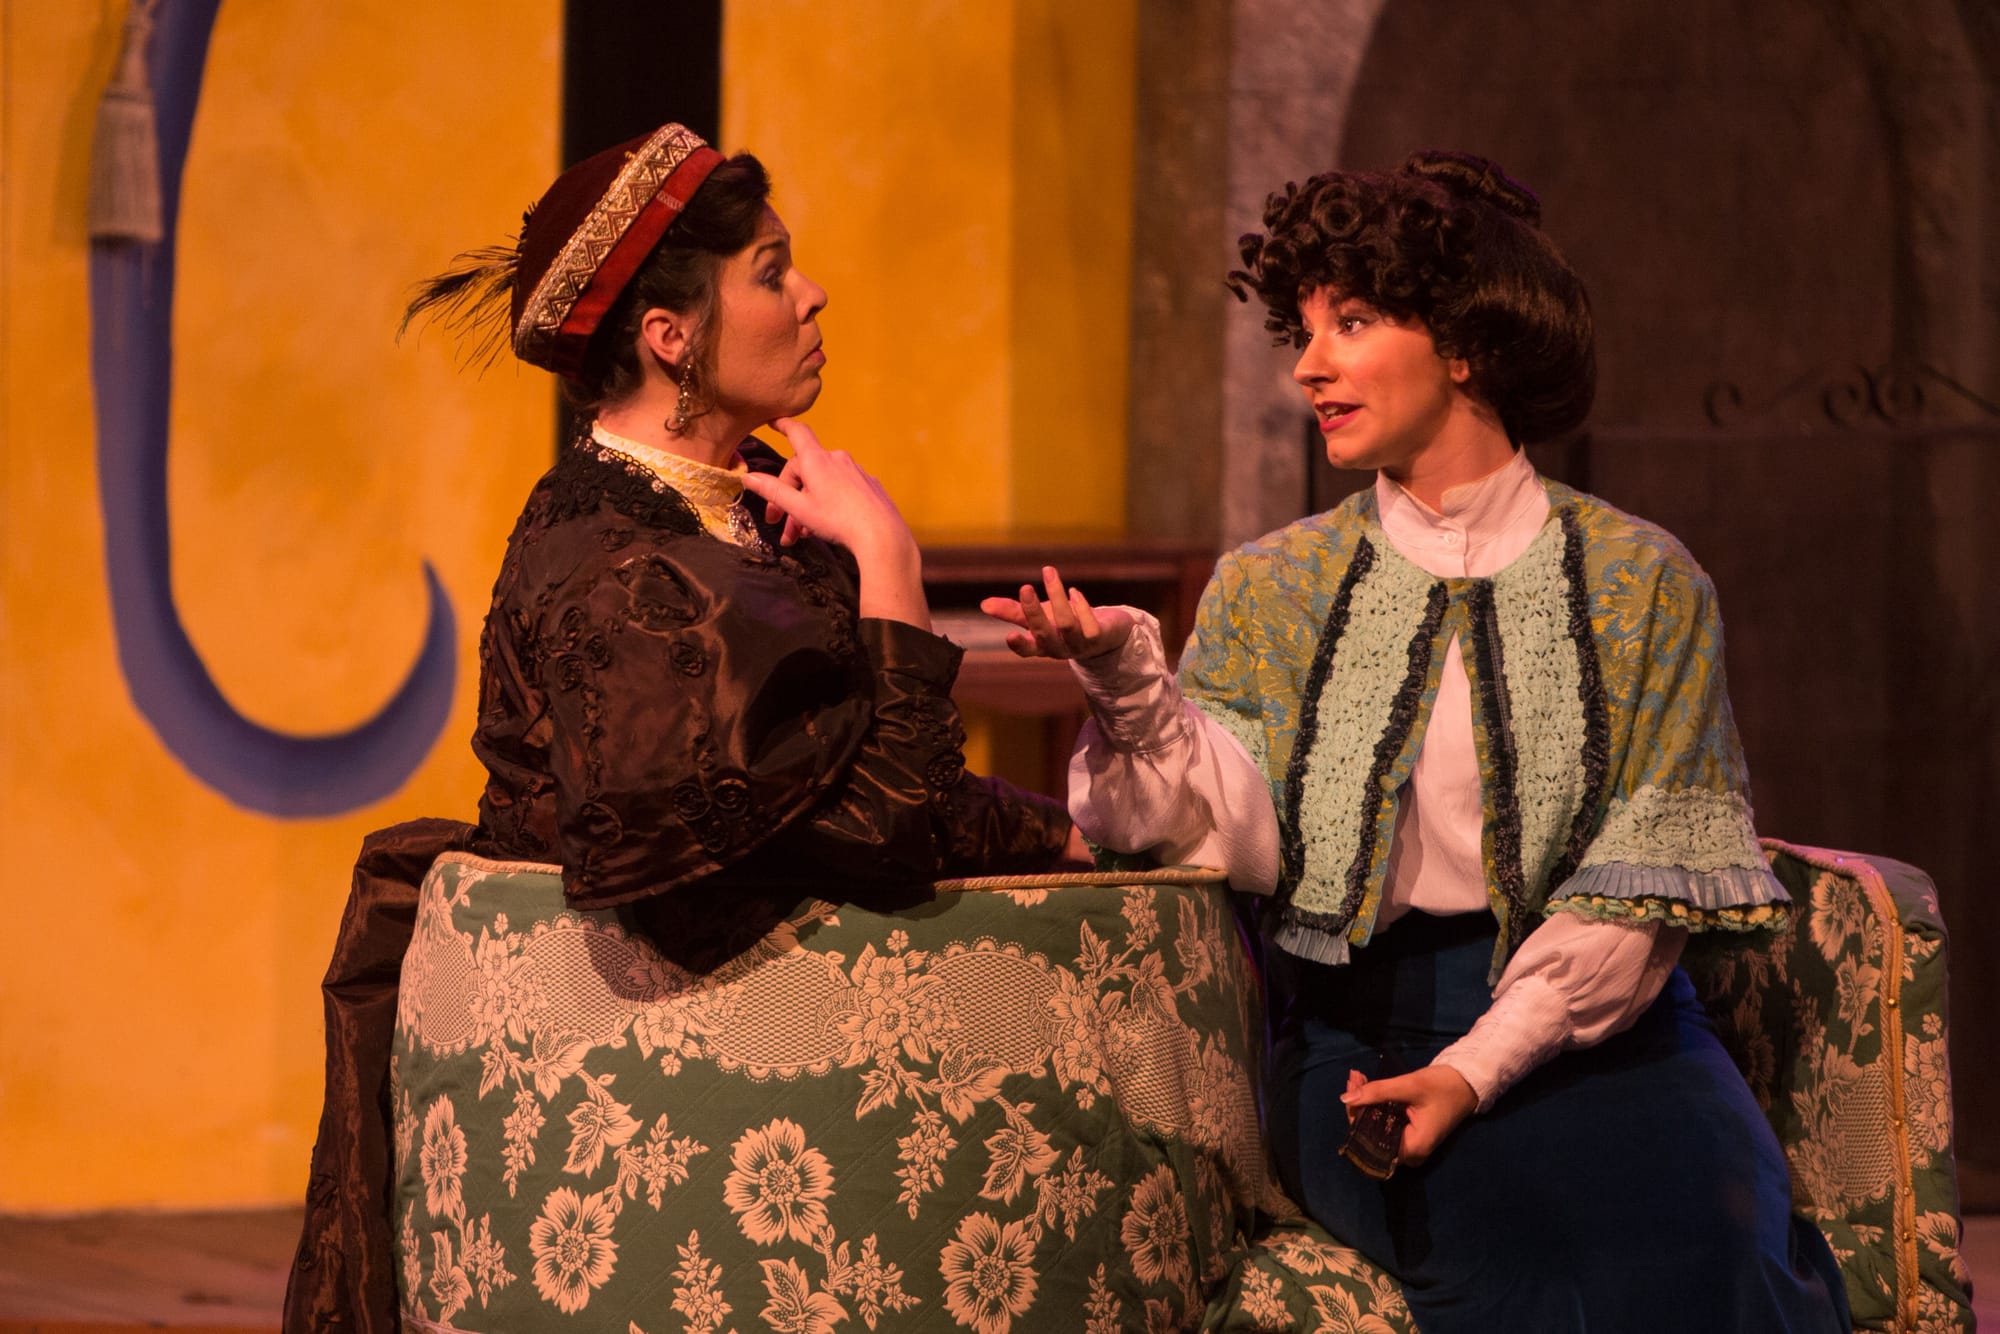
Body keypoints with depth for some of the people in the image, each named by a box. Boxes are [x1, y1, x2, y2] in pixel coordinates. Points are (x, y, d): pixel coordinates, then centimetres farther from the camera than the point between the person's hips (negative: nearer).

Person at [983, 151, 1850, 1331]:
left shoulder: (1640, 579, 6)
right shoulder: (1272, 589, 13)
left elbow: (1641, 881, -1)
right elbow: (1242, 831, -2)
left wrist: (1479, 1065, -14)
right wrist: (1132, 682, -20)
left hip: (1594, 1016, 0)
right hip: (1356, 1031, 0)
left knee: (1698, 1235, -30)